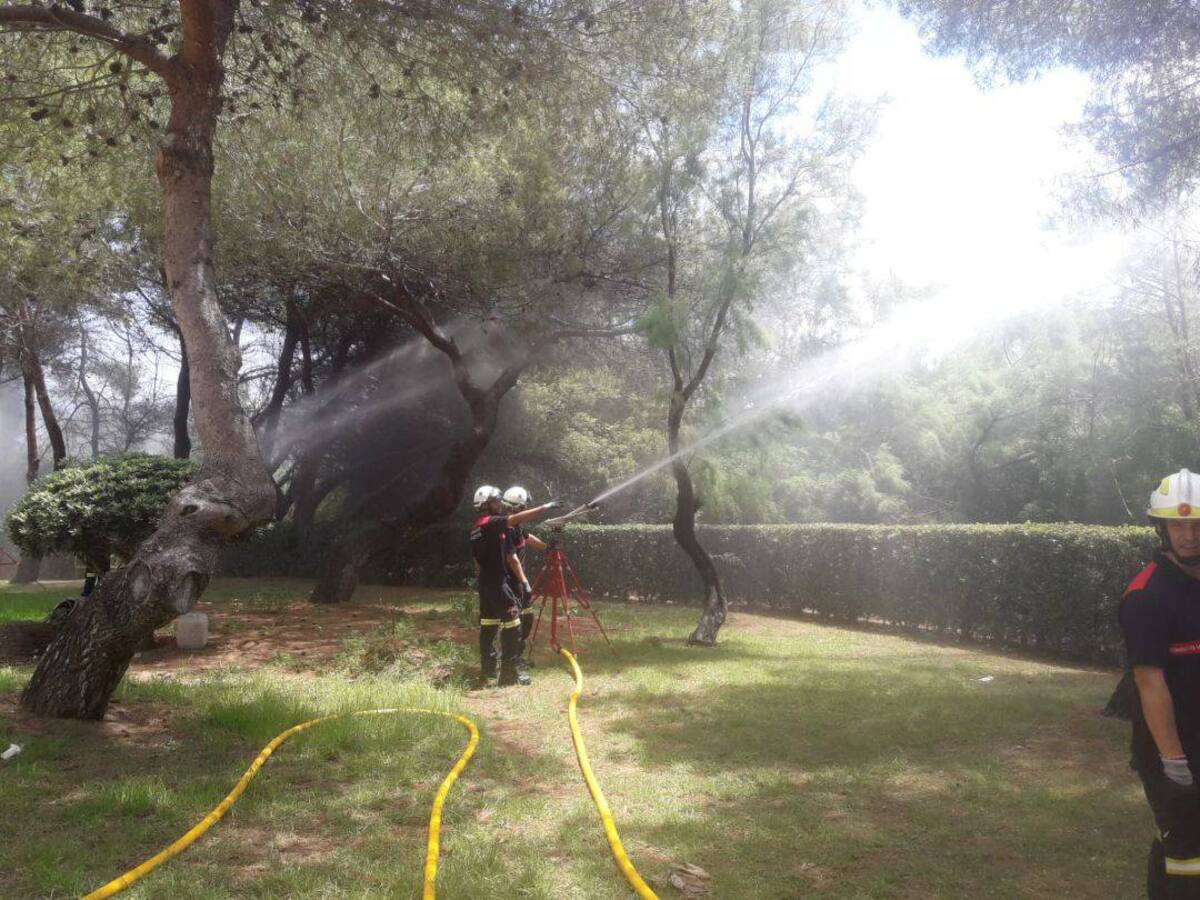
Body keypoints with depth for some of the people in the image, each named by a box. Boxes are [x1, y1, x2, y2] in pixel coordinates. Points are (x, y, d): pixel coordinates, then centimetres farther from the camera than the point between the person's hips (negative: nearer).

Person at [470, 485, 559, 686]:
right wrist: (546, 507, -19)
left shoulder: (476, 528, 13)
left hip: (484, 583, 9)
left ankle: (487, 669, 19)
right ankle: (508, 674, -7)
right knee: (511, 626, -7)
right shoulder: (491, 523, -13)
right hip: (498, 583, -9)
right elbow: (518, 518, -22)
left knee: (488, 625, 13)